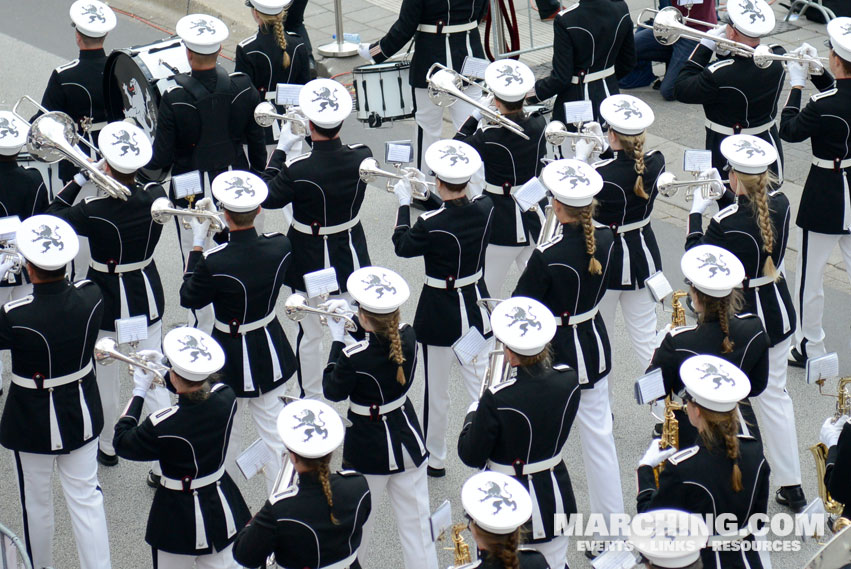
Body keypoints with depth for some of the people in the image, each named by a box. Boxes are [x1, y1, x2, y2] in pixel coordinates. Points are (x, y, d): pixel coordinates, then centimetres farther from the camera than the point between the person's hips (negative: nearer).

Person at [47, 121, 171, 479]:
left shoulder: (95, 212, -26)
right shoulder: (156, 197, -14)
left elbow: (50, 220, -9)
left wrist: (80, 179, -10)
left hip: (109, 304, -4)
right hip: (149, 299, 4)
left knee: (105, 380, 19)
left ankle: (107, 447, 39)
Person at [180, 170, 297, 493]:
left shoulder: (215, 263, -31)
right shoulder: (281, 247, -17)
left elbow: (189, 298, -11)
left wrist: (198, 243, -8)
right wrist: (224, 232, 6)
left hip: (233, 359, -4)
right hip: (270, 352, 4)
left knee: (228, 434, 18)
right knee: (273, 432, 17)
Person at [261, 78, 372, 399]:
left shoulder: (297, 170, -30)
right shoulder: (362, 157, -18)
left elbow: (268, 198, -12)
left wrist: (280, 150, -8)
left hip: (311, 263, -3)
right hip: (351, 258, 4)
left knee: (310, 335, 14)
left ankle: (312, 401, 29)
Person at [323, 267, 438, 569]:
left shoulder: (354, 357, -29)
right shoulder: (407, 336, -13)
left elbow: (333, 391, -11)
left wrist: (337, 340, -8)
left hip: (368, 447, -4)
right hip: (408, 439, 4)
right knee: (416, 519, 12)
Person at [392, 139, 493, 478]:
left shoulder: (431, 225, -26)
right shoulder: (485, 210, -12)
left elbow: (402, 245, -6)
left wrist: (405, 203, 3)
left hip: (439, 313, -5)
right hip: (475, 305, 5)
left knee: (436, 392, 12)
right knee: (479, 385, 15)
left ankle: (434, 459, 27)